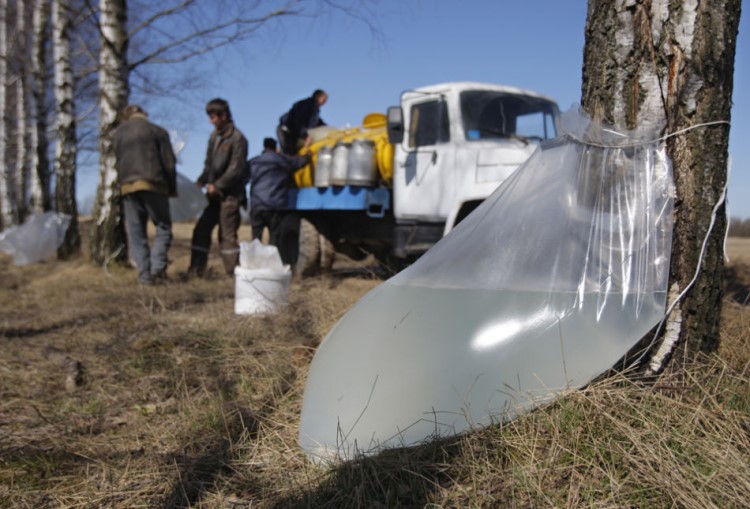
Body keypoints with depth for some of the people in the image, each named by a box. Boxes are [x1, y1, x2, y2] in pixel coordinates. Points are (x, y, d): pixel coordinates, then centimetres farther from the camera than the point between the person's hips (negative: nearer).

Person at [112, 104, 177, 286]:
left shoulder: (117, 134, 15)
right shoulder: (157, 131, 3)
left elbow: (117, 163, 17)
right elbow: (169, 163, 0)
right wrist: (172, 188, 8)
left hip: (127, 187, 4)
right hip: (153, 185, -3)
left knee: (136, 232, 6)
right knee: (163, 227, 5)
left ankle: (144, 274, 3)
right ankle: (157, 267, -10)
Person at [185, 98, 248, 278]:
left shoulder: (237, 138, -11)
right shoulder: (215, 135, 12)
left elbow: (236, 169, -15)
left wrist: (217, 186, -14)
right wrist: (202, 180, 2)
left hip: (229, 195, -8)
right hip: (215, 194, 8)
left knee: (227, 234, -6)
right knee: (201, 229, 6)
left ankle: (235, 272, 2)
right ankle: (196, 270, 13)